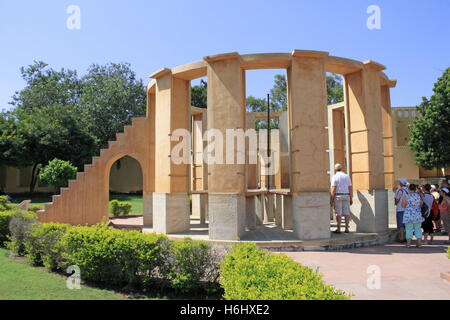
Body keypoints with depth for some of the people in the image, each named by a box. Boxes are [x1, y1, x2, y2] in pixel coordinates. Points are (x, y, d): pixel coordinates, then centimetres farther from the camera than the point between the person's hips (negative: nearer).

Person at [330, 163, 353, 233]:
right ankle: (346, 228, 7)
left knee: (338, 213, -1)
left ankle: (338, 229, 1)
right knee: (346, 213, 6)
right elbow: (350, 188, 6)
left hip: (338, 196, -3)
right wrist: (351, 198, 11)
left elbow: (333, 189, -11)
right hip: (346, 196, 3)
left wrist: (331, 199, -9)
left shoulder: (335, 177, -5)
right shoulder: (347, 176, 7)